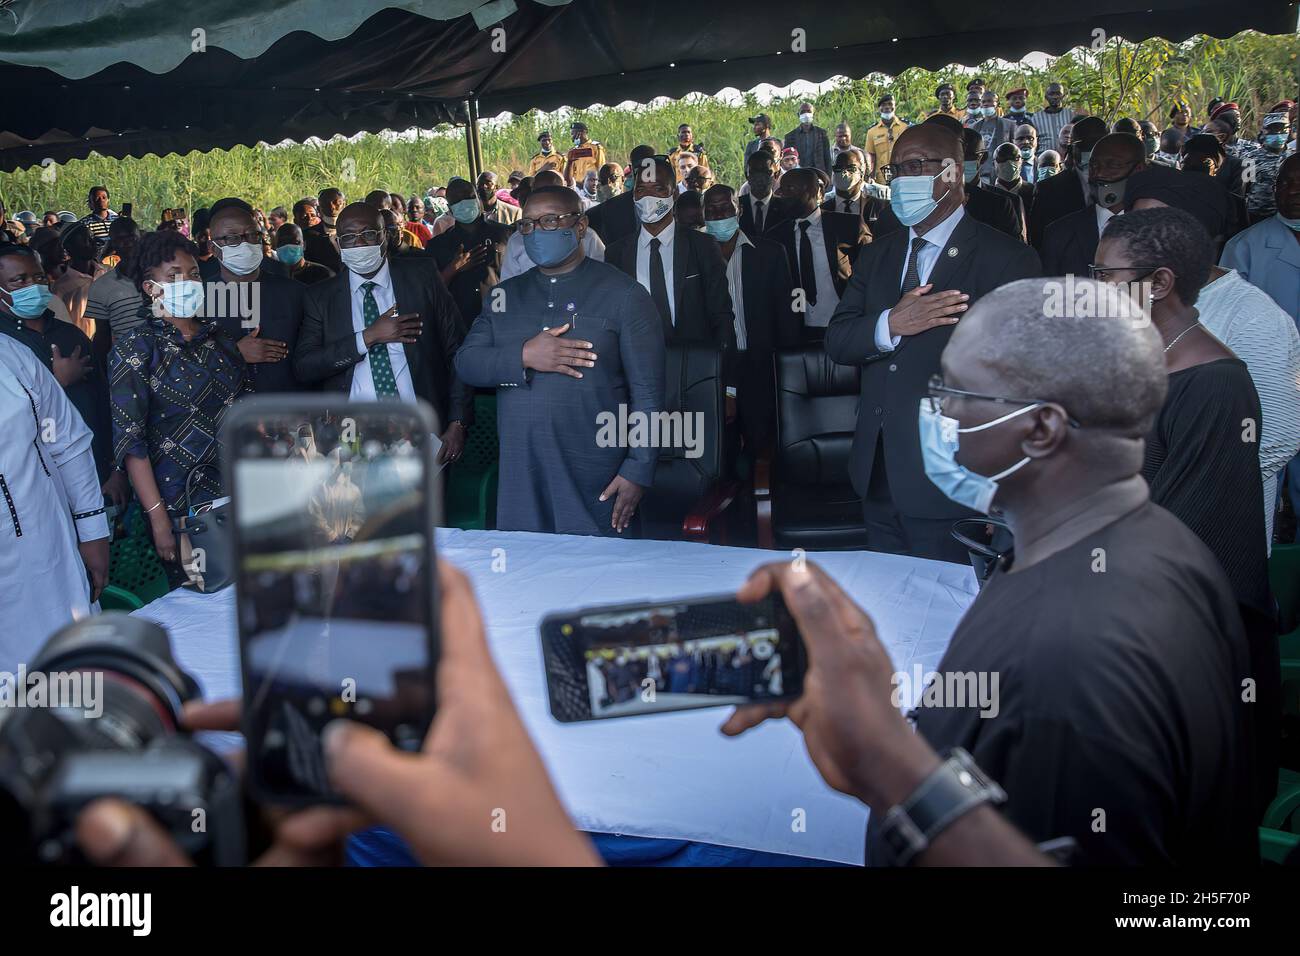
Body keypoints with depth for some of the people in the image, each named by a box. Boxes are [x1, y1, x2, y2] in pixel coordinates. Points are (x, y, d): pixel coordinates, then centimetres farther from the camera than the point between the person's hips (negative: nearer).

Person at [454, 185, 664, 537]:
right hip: (519, 476, 4)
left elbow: (647, 392, -4)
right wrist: (523, 357, -14)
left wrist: (638, 470, -10)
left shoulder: (624, 294, -1)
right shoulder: (506, 294, 14)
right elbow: (465, 362, 5)